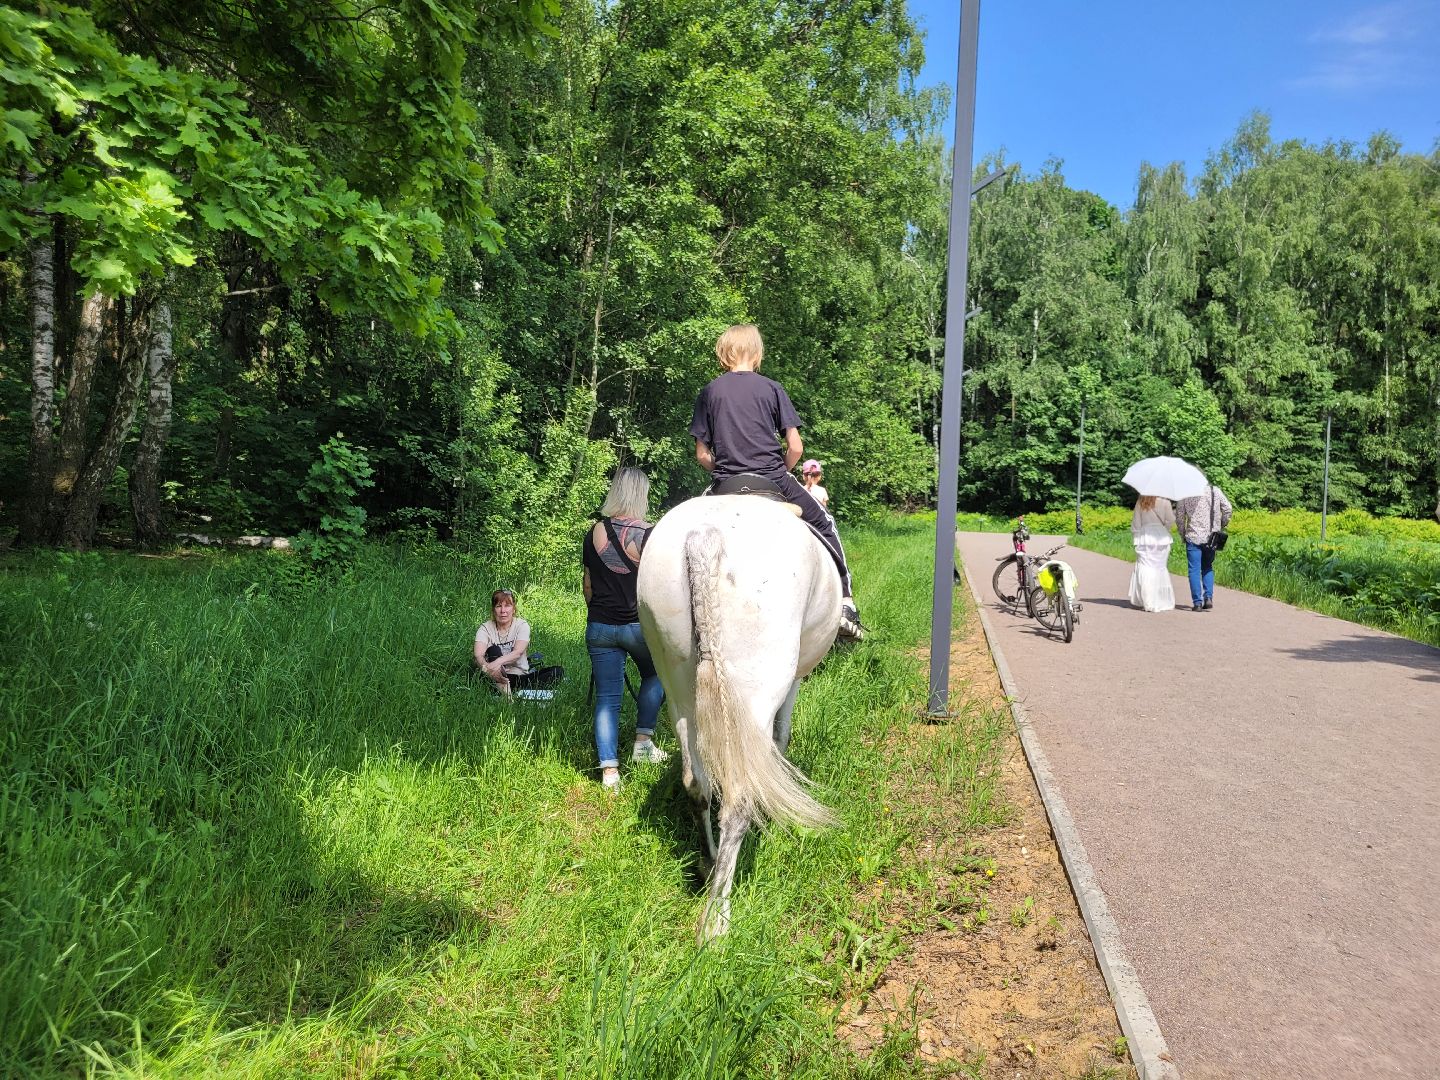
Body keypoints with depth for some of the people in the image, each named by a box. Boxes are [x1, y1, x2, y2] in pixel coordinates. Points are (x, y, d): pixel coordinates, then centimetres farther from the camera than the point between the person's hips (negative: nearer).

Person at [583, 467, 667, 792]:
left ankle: (609, 771, 2)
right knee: (654, 676, 26)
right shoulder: (650, 536, -12)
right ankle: (643, 741, 23)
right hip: (641, 625, -2)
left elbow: (587, 585, 9)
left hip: (599, 627, 3)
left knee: (607, 697, 6)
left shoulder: (595, 533, 1)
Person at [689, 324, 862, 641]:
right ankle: (845, 601, 16)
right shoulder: (771, 388, -1)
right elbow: (796, 448, -5)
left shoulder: (710, 391, 3)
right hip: (772, 480, -1)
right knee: (824, 523, 20)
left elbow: (701, 454, 2)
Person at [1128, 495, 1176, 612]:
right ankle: (1165, 601, 15)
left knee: (1146, 569, -1)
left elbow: (1135, 523, 3)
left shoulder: (1140, 503, 0)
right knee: (1161, 568, 11)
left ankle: (1149, 603, -9)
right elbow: (1170, 521, -3)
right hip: (1161, 537, 0)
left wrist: (1135, 538, 11)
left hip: (1145, 537, 0)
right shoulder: (1164, 502, -5)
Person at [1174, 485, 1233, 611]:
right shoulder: (1215, 490, 1)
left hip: (1193, 537, -3)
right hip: (1211, 537, 3)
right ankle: (1208, 597, 3)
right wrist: (1222, 525, 17)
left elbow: (1179, 516, -1)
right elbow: (1227, 508, 2)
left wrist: (1183, 535, 11)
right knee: (1208, 568, 18)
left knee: (1194, 570, 3)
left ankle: (1197, 603, 0)